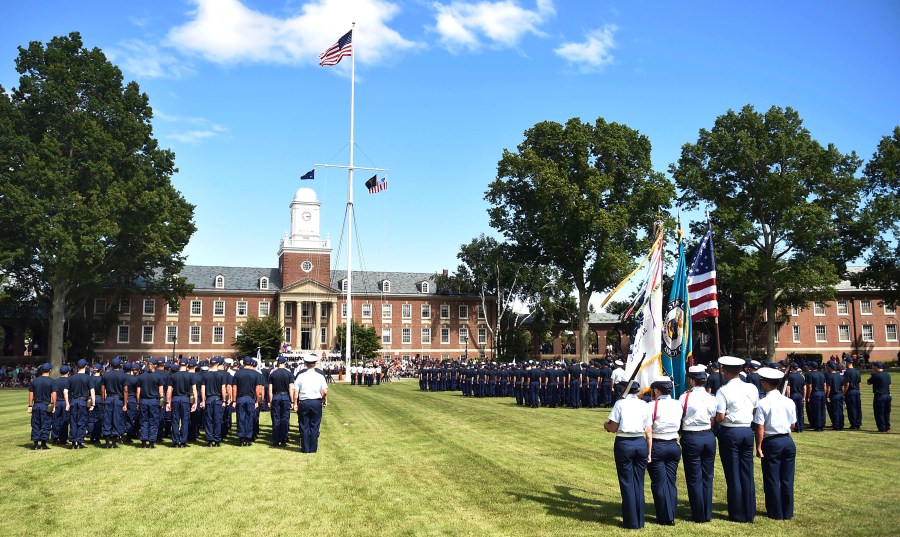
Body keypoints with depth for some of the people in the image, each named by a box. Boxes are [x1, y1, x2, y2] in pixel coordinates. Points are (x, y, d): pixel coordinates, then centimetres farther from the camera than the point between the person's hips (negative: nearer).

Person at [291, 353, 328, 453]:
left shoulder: (301, 376, -2)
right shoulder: (320, 376, -2)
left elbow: (295, 391, -3)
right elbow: (325, 392, -6)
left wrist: (295, 403, 4)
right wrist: (325, 400, 11)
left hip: (304, 403, 0)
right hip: (316, 403, 0)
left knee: (304, 426, 8)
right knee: (314, 426, 8)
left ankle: (305, 448, 12)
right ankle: (313, 448, 12)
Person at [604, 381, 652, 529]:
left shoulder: (620, 403, -6)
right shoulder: (645, 405, 5)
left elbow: (613, 428, -5)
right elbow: (649, 432, 3)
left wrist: (606, 425, 17)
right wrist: (649, 453, 8)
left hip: (624, 444, -4)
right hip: (641, 444, 4)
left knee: (627, 483, 6)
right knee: (639, 482, 13)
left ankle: (631, 522, 13)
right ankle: (640, 520, 21)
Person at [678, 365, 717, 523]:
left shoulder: (685, 397, -12)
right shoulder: (711, 398, -2)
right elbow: (714, 420, 4)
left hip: (691, 439, -4)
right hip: (709, 437, 4)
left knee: (694, 478, 7)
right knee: (707, 476, 14)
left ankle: (699, 515, 14)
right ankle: (708, 514, 21)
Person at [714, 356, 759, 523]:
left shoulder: (723, 391, -14)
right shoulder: (752, 388, 3)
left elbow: (720, 417, -16)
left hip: (729, 432, -5)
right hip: (747, 431, 5)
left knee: (733, 474, 4)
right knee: (747, 473, 12)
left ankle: (737, 514, 12)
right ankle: (749, 513, 19)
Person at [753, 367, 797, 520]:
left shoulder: (763, 403, -14)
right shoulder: (789, 402, 0)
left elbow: (760, 429, -14)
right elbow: (793, 425, 7)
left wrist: (759, 447, -7)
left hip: (771, 443, -5)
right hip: (788, 441, 5)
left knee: (772, 480, 8)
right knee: (787, 479, 13)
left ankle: (776, 513, 16)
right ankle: (787, 512, 22)